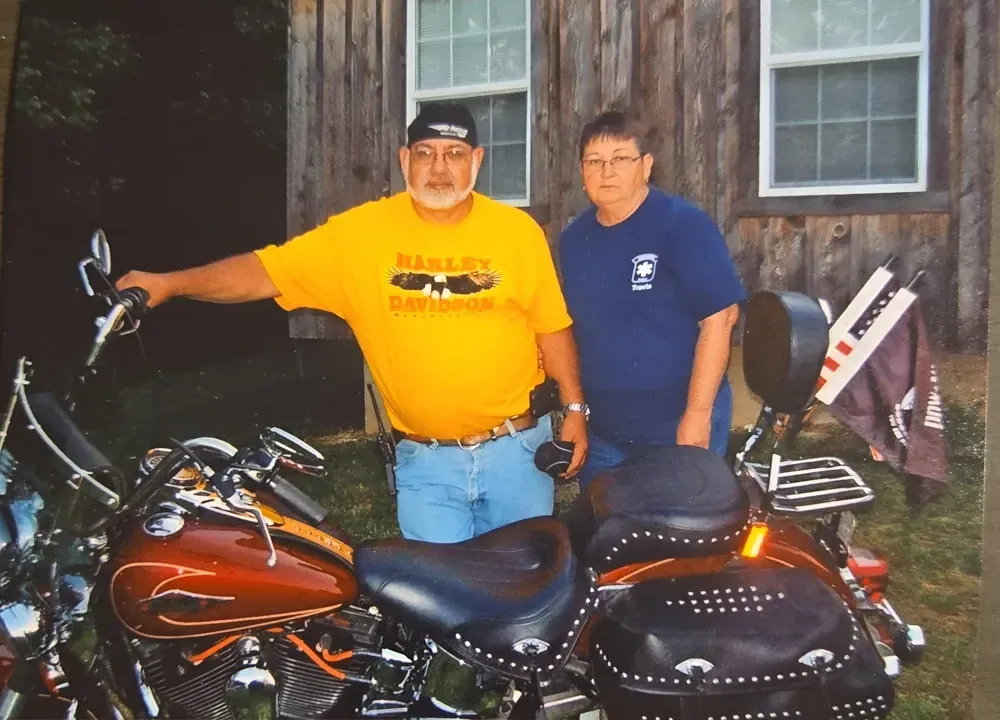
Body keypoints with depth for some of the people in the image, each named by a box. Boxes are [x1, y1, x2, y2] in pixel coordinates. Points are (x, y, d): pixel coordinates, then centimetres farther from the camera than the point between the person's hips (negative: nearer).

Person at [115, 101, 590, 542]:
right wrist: (169, 283, -20)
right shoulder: (361, 230, -6)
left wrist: (574, 407, 1)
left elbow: (552, 324, 5)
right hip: (425, 462, -1)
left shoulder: (519, 231, -2)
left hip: (516, 449, 1)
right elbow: (266, 271, -10)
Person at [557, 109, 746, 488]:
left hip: (679, 424, -5)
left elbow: (720, 317, -15)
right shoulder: (573, 237, 5)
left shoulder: (683, 224, -12)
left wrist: (697, 414, -18)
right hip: (602, 430, 5)